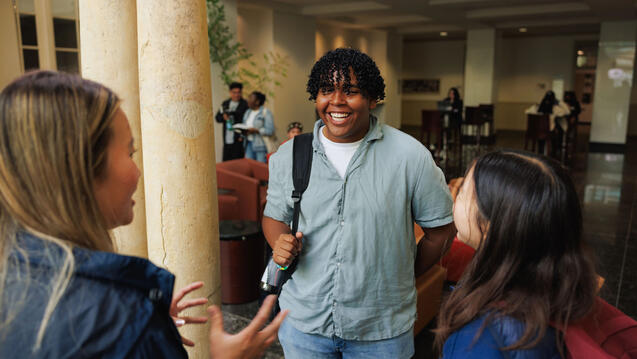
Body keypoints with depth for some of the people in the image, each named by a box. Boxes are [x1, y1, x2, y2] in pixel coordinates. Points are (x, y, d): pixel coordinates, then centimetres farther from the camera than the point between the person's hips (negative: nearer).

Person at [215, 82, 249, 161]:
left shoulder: (245, 105, -2)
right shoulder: (225, 104, 16)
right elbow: (217, 118, 15)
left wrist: (243, 136, -15)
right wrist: (223, 117, -8)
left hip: (238, 140, -5)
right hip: (227, 140, 5)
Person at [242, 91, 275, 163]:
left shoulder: (266, 112, -7)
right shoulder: (248, 112, 16)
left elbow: (270, 131, -13)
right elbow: (244, 126, 22)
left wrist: (256, 130, -20)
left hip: (260, 144, -6)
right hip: (248, 143, 6)